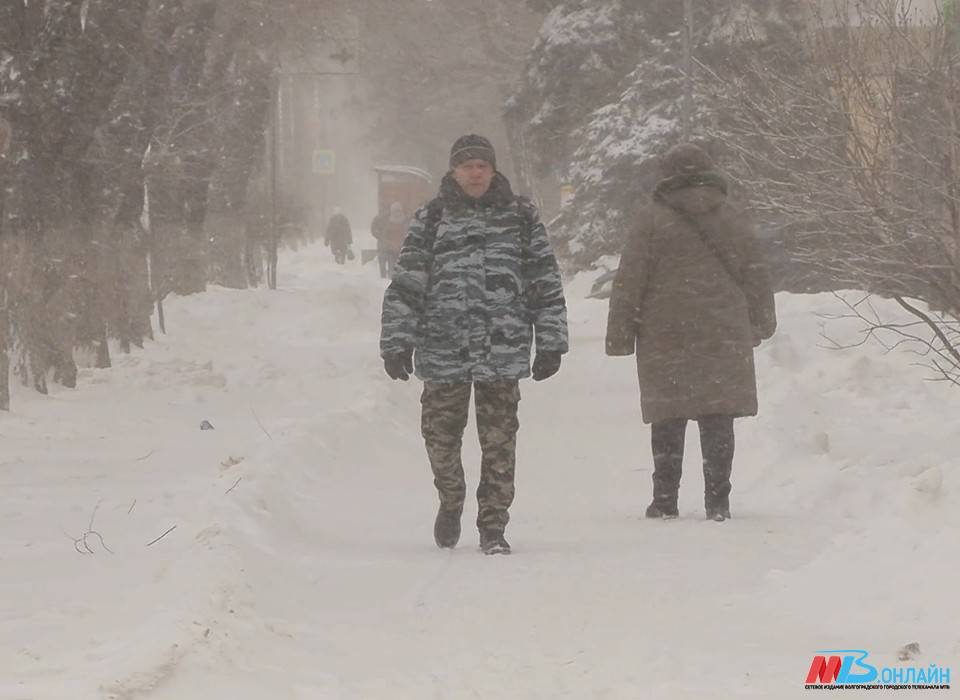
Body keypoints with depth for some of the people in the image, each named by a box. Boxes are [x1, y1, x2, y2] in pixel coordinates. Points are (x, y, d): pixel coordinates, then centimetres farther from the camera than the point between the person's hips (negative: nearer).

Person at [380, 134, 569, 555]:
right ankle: (450, 501, 32)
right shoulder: (432, 220, 6)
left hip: (503, 350, 0)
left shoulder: (520, 217, 7)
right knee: (441, 434, 6)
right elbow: (405, 285, 4)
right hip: (444, 350, 0)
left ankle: (493, 527, 7)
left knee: (499, 441, -1)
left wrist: (550, 343, 6)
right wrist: (397, 343, -1)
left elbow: (546, 283, 9)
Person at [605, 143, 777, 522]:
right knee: (718, 421, 4)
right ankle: (717, 501, 2)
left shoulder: (652, 221, -2)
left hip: (667, 336, -2)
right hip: (723, 338, 2)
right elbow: (755, 277, 15)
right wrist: (761, 324, 28)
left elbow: (629, 282, -3)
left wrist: (620, 334, 2)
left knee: (669, 421, 4)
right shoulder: (731, 220, 8)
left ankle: (665, 500, 4)